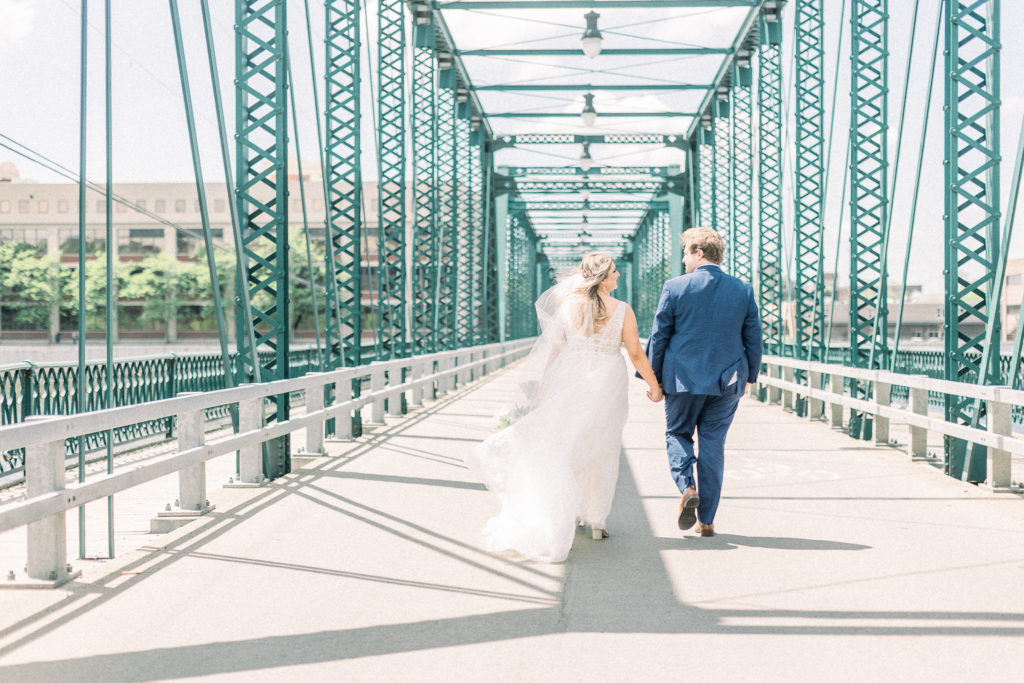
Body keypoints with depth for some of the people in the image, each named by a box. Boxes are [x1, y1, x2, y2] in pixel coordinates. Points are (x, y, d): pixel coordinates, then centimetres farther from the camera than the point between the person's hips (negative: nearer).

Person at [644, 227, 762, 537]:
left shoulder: (675, 287, -8)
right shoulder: (743, 290, 0)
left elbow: (658, 337, -3)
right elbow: (754, 338, 5)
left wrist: (655, 379, 6)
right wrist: (749, 376, 16)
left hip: (683, 380, -2)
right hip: (727, 383, 2)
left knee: (677, 433, 18)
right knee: (713, 445, 10)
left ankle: (687, 487, -8)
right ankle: (706, 520, 12)